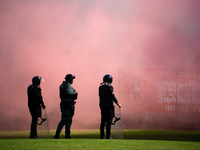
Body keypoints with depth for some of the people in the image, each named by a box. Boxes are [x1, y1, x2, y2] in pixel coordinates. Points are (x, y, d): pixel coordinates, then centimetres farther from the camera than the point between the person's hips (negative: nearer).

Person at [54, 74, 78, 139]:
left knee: (63, 120, 14)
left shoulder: (62, 85, 17)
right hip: (69, 105, -9)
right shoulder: (68, 85, -12)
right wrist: (75, 92, -14)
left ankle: (57, 134, 10)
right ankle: (67, 135, -4)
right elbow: (69, 92, -31)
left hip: (63, 104, 9)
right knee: (68, 120, -4)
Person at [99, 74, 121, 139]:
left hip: (102, 106, 7)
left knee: (103, 121, 11)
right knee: (109, 121, -4)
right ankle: (108, 136, -8)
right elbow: (112, 96, -13)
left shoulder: (100, 87, 10)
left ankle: (102, 135, 11)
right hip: (108, 106, -7)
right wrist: (118, 103, -4)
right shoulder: (109, 87, -11)